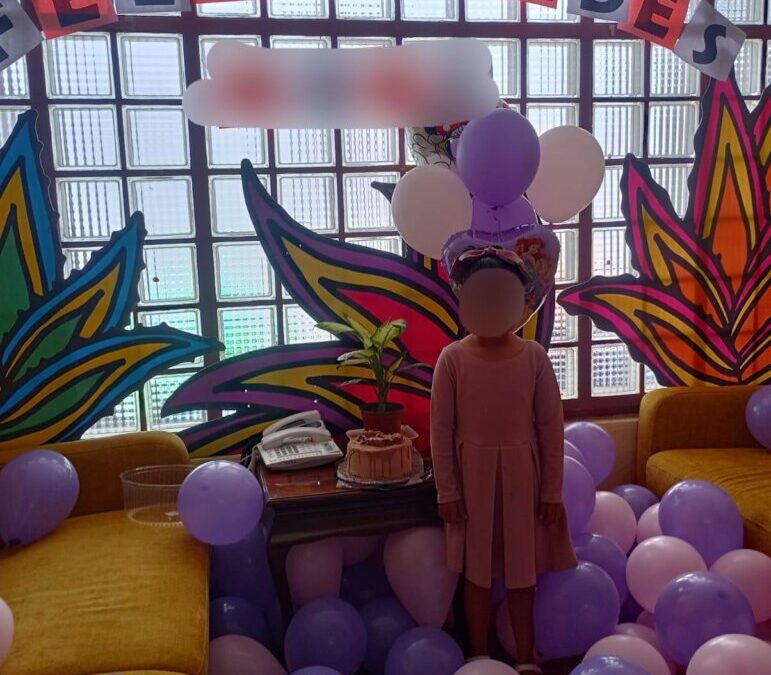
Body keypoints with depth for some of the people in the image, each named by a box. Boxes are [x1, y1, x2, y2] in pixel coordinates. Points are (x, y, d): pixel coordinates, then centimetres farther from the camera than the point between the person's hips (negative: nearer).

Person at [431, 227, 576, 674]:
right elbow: (442, 428, -5)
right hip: (472, 474, 0)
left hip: (522, 473, 1)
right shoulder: (453, 359, -8)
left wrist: (552, 490, -2)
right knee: (477, 570, 12)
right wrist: (447, 490, -5)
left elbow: (551, 426, -2)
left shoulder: (534, 357, -6)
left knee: (522, 568, 13)